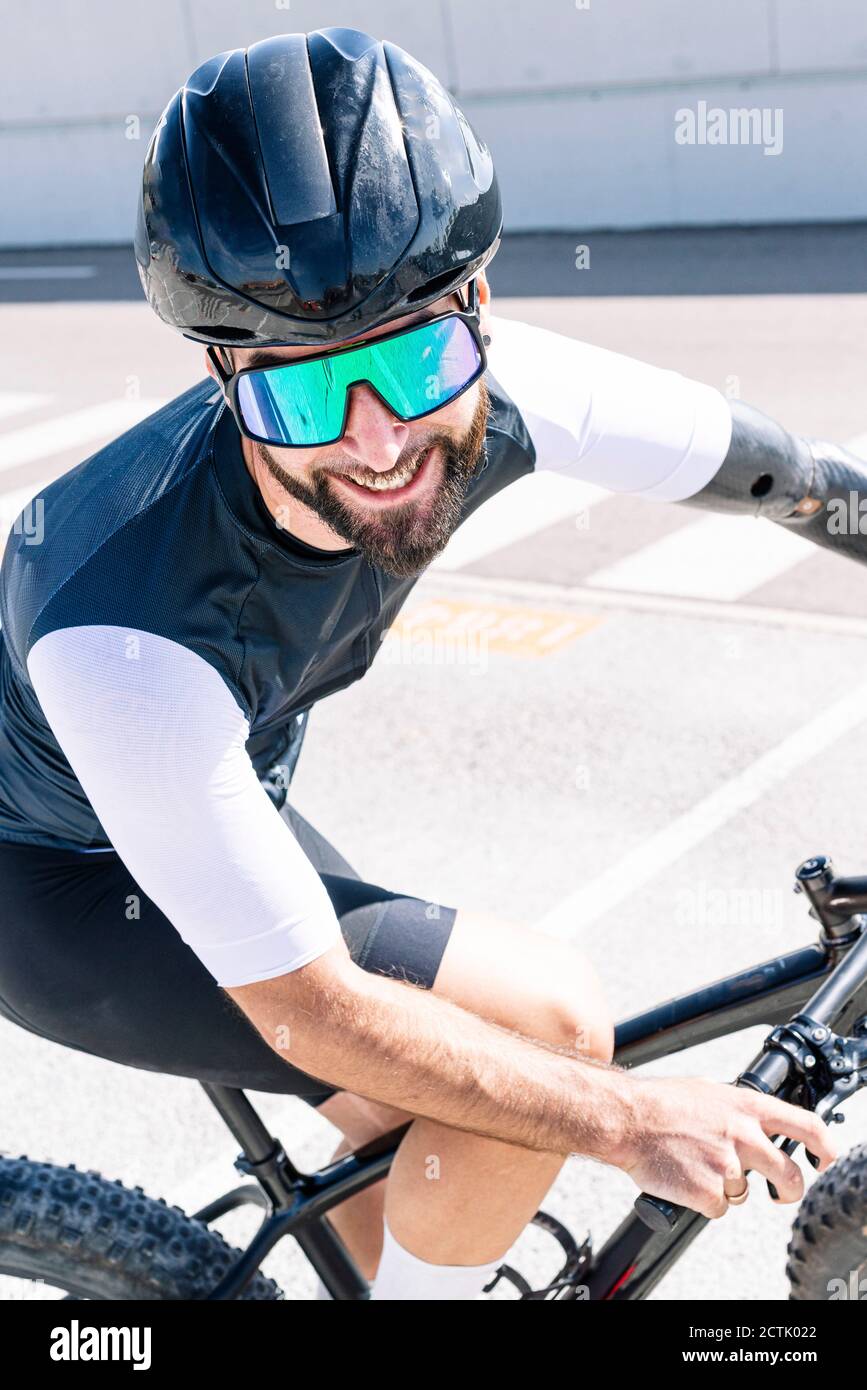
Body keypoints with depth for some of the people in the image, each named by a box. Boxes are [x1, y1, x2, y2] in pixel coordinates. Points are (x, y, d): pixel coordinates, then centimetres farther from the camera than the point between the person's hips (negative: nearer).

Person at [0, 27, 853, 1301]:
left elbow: (762, 465, -7)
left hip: (228, 788, 6)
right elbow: (310, 1014, -30)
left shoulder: (481, 387, -25)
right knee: (544, 1018, -20)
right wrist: (624, 1120, -25)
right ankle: (421, 1277, 5)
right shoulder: (132, 642, -40)